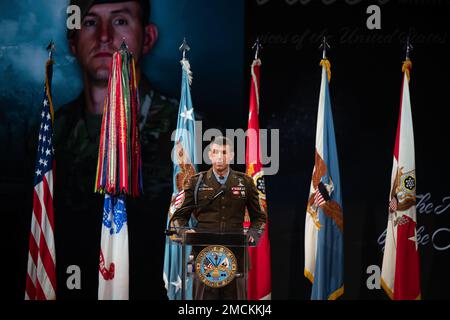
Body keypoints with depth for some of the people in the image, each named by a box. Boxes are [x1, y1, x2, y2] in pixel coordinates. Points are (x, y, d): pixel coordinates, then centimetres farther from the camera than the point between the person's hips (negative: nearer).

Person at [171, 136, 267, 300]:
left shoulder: (245, 182, 11)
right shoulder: (196, 182, 9)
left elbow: (258, 217, 18)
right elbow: (180, 215, 13)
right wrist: (183, 230, -7)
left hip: (236, 252, 1)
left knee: (234, 294, 1)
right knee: (204, 295, -2)